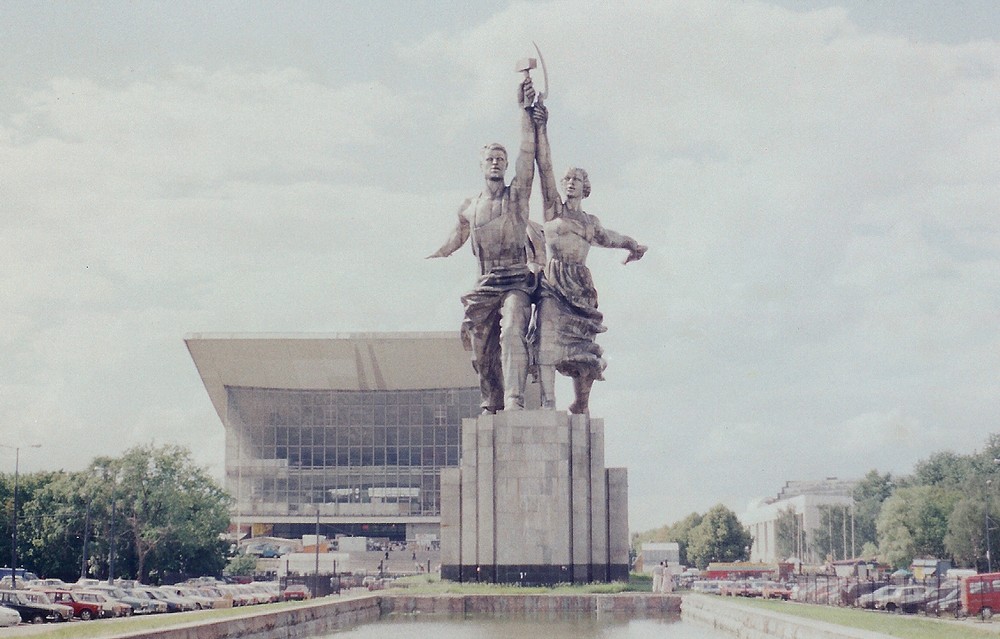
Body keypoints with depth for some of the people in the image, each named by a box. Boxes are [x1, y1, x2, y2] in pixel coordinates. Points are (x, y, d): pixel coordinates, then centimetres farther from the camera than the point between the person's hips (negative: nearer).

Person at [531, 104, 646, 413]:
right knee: (549, 340, -18)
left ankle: (581, 406, 11)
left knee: (585, 351, -2)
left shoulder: (590, 221, 20)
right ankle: (548, 404, -24)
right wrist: (541, 129, -3)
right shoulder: (553, 208, 11)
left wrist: (632, 244, 46)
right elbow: (544, 167, 3)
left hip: (581, 288, 4)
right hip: (554, 285, -4)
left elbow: (607, 237, 39)